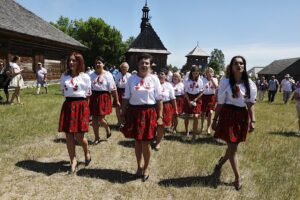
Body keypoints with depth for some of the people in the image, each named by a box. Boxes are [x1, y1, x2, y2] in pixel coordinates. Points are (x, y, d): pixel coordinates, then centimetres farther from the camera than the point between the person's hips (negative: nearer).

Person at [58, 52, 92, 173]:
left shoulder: (85, 77, -2)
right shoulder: (64, 76, 8)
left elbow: (88, 94, 6)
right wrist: (70, 97, 14)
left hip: (80, 106, -4)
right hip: (68, 106, 4)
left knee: (79, 136, -3)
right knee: (68, 136, 5)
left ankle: (87, 153, 30)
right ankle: (73, 161, 20)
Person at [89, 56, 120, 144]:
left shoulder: (108, 75, -6)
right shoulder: (92, 75, 5)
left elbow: (113, 89, -6)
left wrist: (117, 101, -5)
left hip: (104, 98, -4)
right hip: (94, 98, 4)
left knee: (100, 119, -5)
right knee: (94, 119, 6)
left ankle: (108, 129, 30)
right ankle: (97, 137, 24)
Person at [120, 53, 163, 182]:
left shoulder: (154, 79, -1)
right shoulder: (131, 79, 2)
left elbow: (159, 99, -1)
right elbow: (126, 98, 4)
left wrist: (160, 117, -3)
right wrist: (123, 114, 2)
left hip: (149, 113, -2)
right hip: (134, 112, 2)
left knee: (145, 142, 2)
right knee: (137, 141, 13)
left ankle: (146, 168, 26)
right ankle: (139, 166, 33)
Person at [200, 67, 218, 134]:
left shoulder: (215, 79, 6)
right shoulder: (203, 79, -2)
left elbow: (216, 87, -12)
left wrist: (211, 78, -13)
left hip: (212, 97, 1)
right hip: (204, 96, -1)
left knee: (210, 112, -8)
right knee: (203, 112, 7)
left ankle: (208, 128, 6)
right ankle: (202, 127, 26)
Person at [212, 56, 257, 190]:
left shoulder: (249, 83, 3)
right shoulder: (226, 81, -8)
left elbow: (250, 104, 7)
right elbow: (220, 103, -4)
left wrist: (252, 120, 1)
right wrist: (215, 119, -2)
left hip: (242, 116, 5)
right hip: (228, 115, -4)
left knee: (233, 146, 15)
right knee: (232, 147, 0)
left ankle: (220, 163, 43)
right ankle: (237, 178, 15)